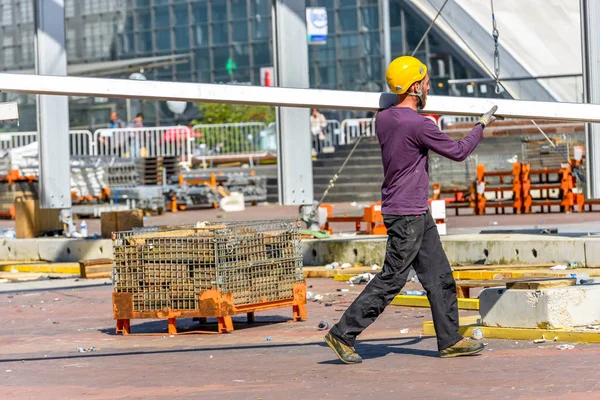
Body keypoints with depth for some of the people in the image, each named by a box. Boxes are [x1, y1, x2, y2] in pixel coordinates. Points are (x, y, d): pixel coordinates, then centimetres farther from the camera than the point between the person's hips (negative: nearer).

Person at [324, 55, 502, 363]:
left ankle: (449, 339, 16)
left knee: (438, 275, 11)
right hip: (406, 215, -9)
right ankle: (343, 333, 0)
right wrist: (481, 126, 6)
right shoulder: (419, 125, -19)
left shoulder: (382, 119, 4)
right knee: (391, 279, -4)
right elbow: (458, 152, -8)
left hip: (418, 213, 9)